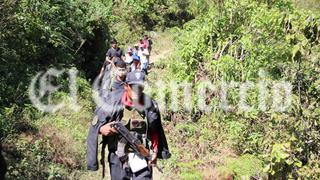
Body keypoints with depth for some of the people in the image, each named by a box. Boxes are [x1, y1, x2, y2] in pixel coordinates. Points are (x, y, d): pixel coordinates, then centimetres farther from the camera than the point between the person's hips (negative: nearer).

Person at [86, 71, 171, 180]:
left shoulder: (149, 104, -4)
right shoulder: (114, 102, -11)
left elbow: (155, 131, 10)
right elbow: (96, 124, -3)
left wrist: (155, 151, 9)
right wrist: (102, 128, -24)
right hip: (118, 158, 0)